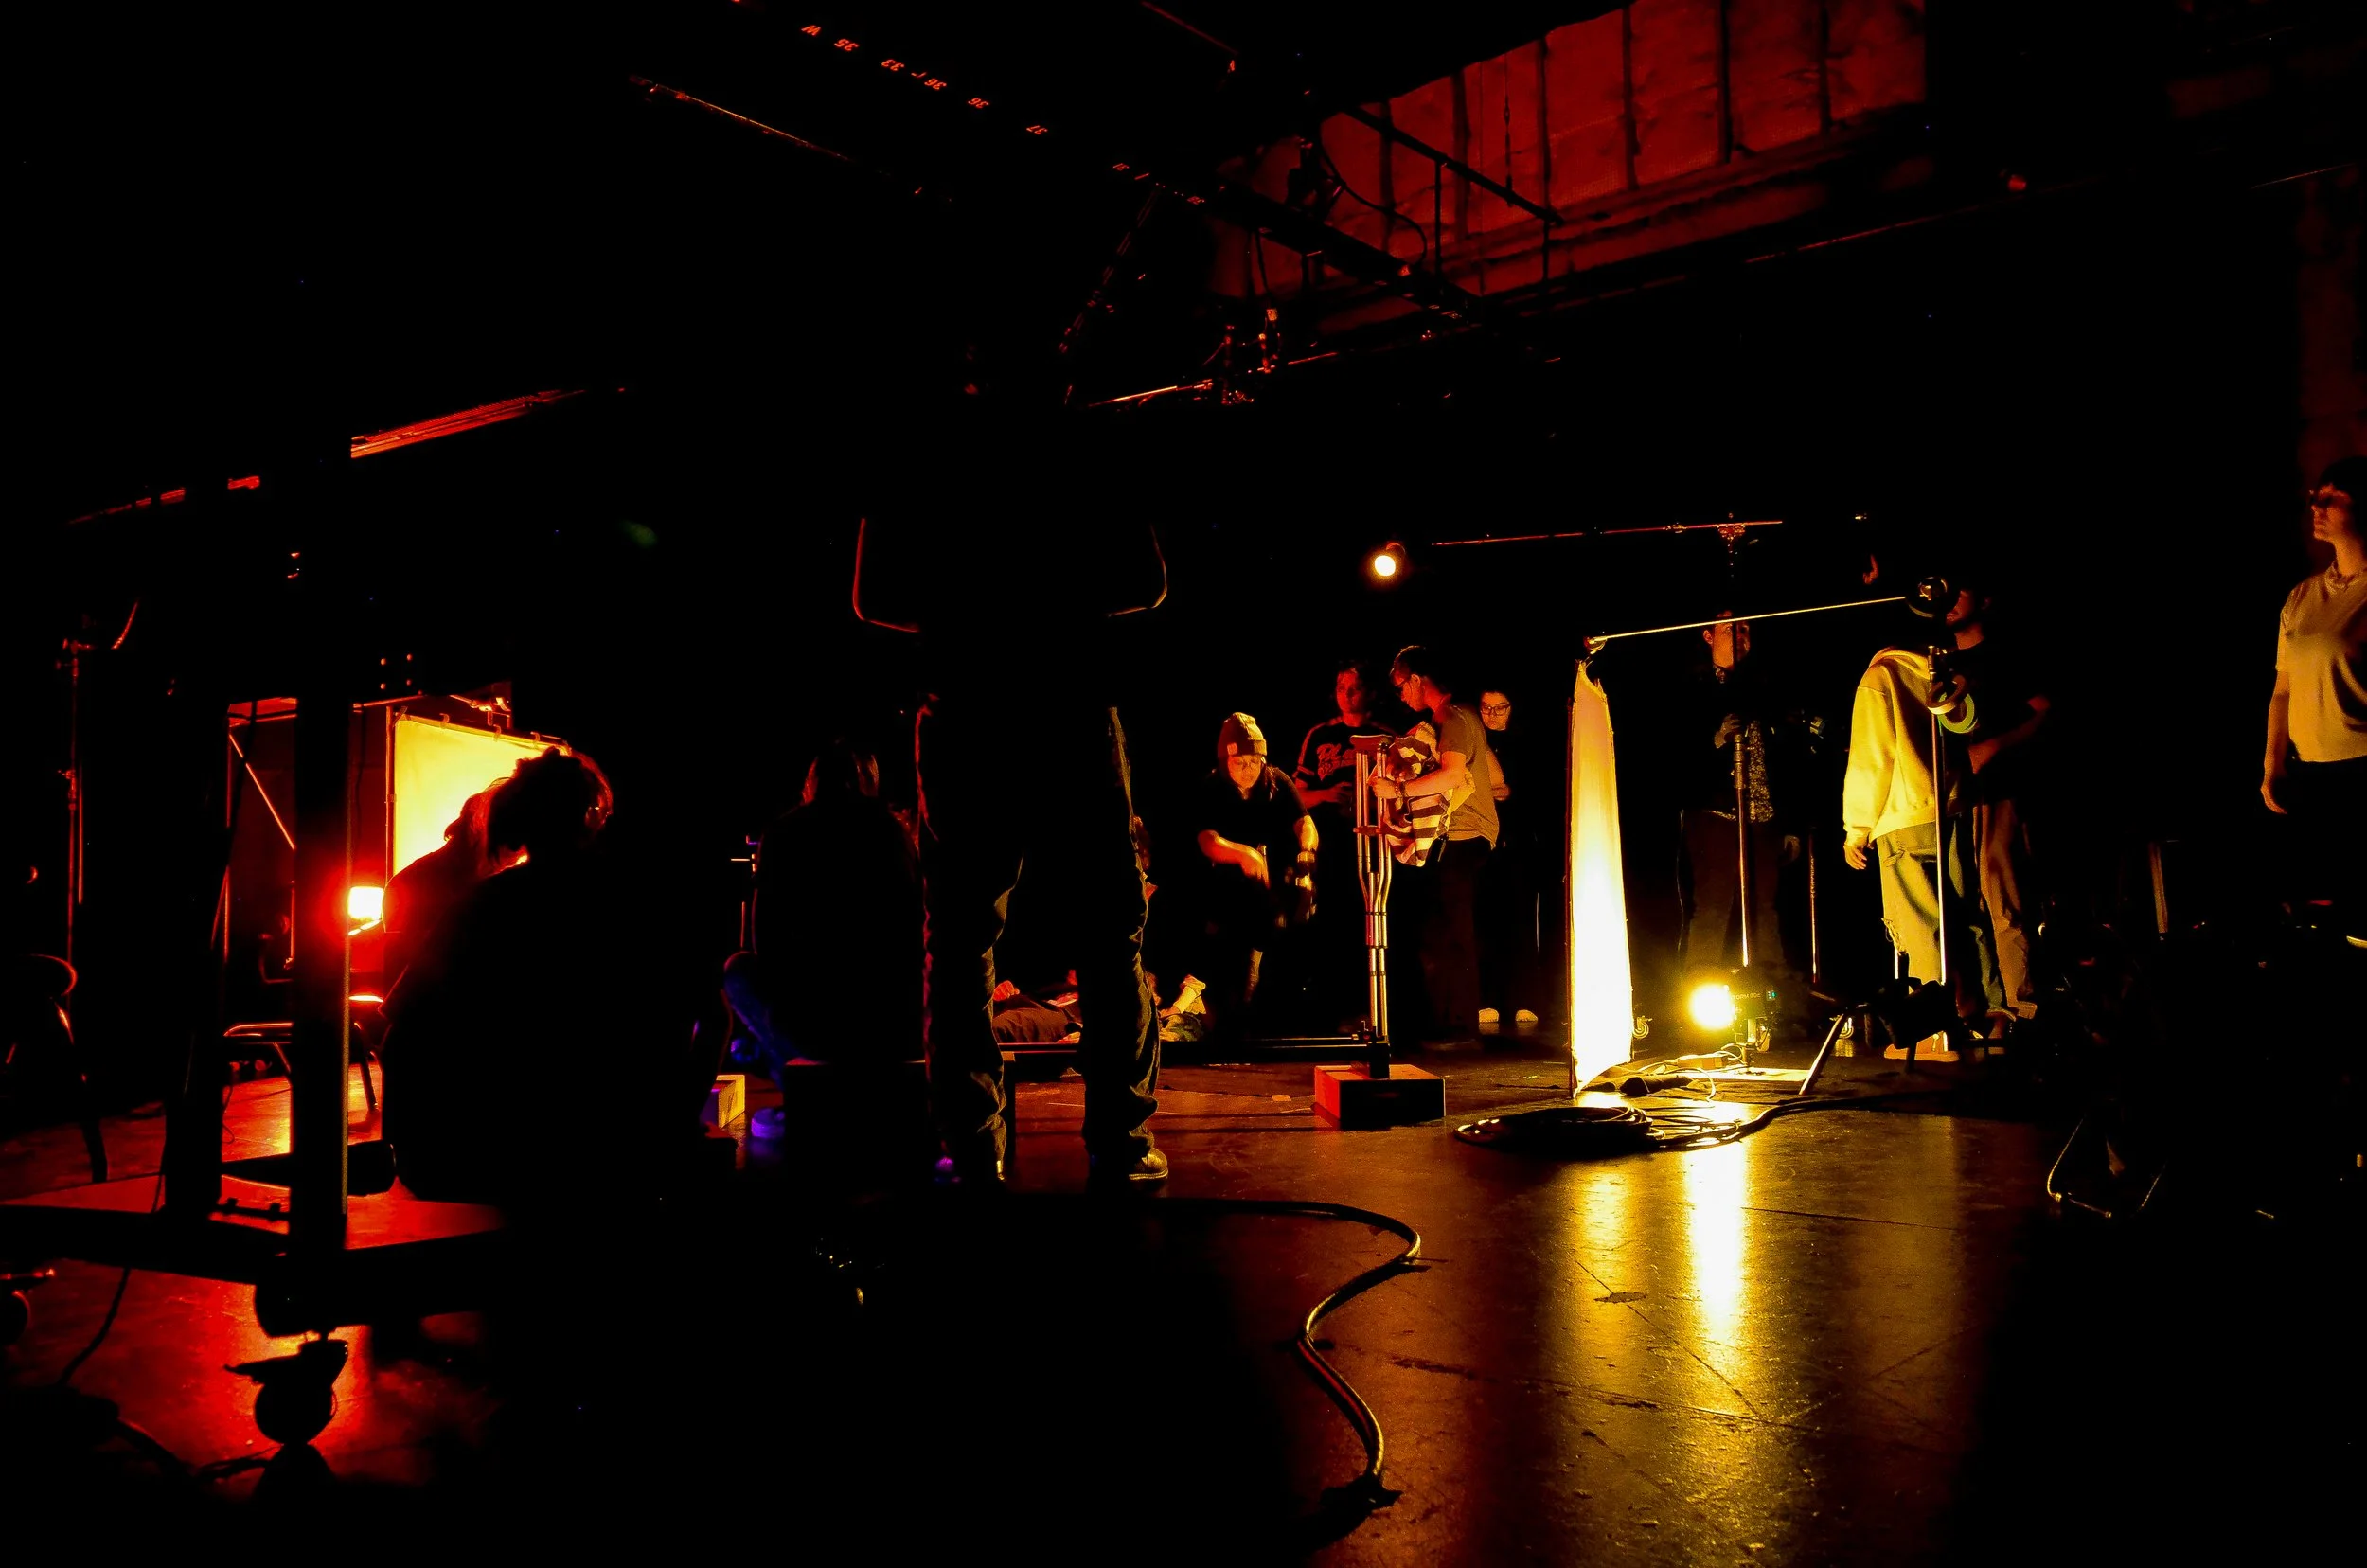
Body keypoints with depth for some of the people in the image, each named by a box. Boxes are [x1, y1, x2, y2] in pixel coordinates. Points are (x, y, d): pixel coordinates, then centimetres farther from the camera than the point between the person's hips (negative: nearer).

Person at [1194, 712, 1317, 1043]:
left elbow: (1303, 820, -10)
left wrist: (1306, 848, -33)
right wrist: (1243, 853, -42)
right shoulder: (1211, 791, -9)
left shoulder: (1277, 782, -2)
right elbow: (1207, 840, -22)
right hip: (1229, 887, -2)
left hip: (1273, 883, 2)